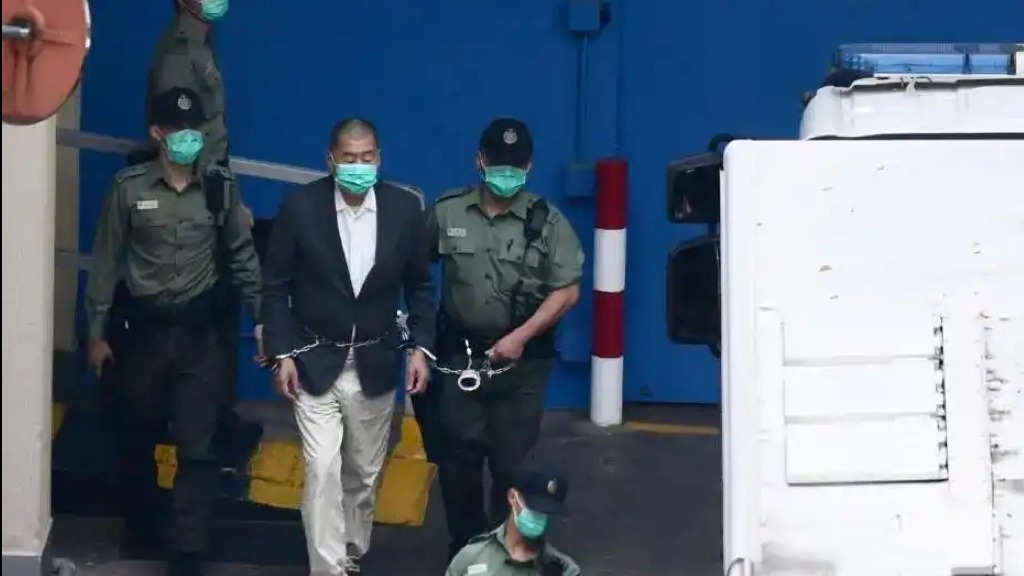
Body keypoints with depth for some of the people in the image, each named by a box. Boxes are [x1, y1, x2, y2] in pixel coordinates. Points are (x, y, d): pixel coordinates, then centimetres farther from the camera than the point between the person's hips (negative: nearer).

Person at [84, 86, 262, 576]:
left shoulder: (220, 190, -1)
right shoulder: (129, 188, -5)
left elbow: (242, 257, 6)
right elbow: (106, 262, -1)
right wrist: (96, 332, 0)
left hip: (199, 331, 0)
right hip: (145, 328, 0)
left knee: (196, 447, -4)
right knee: (138, 434, 16)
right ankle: (139, 511, 42)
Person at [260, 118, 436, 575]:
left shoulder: (405, 208, -7)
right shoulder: (300, 207, -12)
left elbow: (419, 285, 4)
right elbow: (276, 286, -4)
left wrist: (421, 347, -3)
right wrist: (281, 353, -9)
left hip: (375, 364, 3)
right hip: (315, 363, -2)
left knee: (364, 474, 14)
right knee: (323, 471, -11)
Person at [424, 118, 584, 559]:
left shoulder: (547, 222, -6)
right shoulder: (447, 212, -1)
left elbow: (567, 291, -8)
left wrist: (520, 337, -15)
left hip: (522, 360, -2)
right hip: (460, 354, 2)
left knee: (513, 460, 4)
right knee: (458, 456, 7)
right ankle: (465, 547, 24)